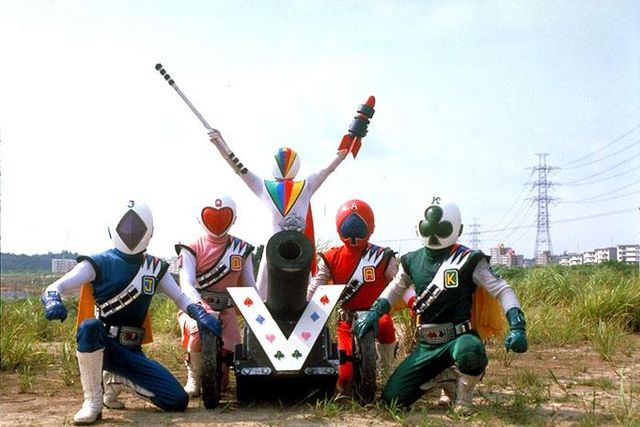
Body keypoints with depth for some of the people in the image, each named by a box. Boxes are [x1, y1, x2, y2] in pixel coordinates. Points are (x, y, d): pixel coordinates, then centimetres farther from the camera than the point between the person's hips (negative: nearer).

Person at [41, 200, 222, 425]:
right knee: (90, 326, -41)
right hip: (100, 345, -4)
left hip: (132, 352, 4)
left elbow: (180, 297, 11)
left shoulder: (154, 267, 11)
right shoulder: (100, 263, -4)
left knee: (178, 401, -7)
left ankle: (117, 379, 17)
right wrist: (53, 301, -37)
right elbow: (55, 287, -13)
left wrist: (202, 314, -10)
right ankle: (93, 402, -23)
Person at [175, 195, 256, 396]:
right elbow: (187, 284, -16)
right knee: (199, 330, -39)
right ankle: (194, 378, -14)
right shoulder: (192, 249, -3)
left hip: (226, 311, 3)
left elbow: (250, 286, 8)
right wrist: (202, 309, -35)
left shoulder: (241, 249, 8)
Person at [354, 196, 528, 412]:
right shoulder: (412, 261, 7)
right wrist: (375, 312, 13)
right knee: (392, 398, -5)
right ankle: (445, 375, 15)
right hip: (427, 345, 5)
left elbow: (501, 290, -11)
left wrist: (517, 326, -23)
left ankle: (463, 393, -6)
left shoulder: (467, 260, -9)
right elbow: (395, 288, 26)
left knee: (468, 353, -43)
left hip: (459, 337, -5)